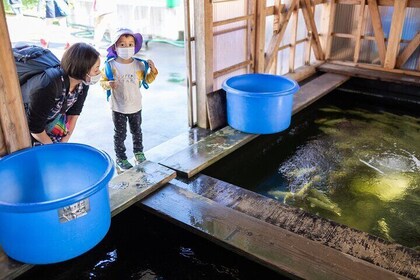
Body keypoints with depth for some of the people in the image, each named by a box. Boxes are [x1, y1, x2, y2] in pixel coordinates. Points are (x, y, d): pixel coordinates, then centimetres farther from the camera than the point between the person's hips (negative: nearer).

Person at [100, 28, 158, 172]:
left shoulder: (139, 64, -5)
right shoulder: (111, 65, -14)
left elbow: (147, 79, 7)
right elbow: (102, 81, -6)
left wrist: (153, 70, -10)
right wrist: (108, 84, -28)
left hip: (135, 106, 3)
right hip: (118, 107, -3)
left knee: (137, 131, 20)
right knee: (120, 134, 9)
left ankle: (139, 153, 40)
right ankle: (120, 158, 24)